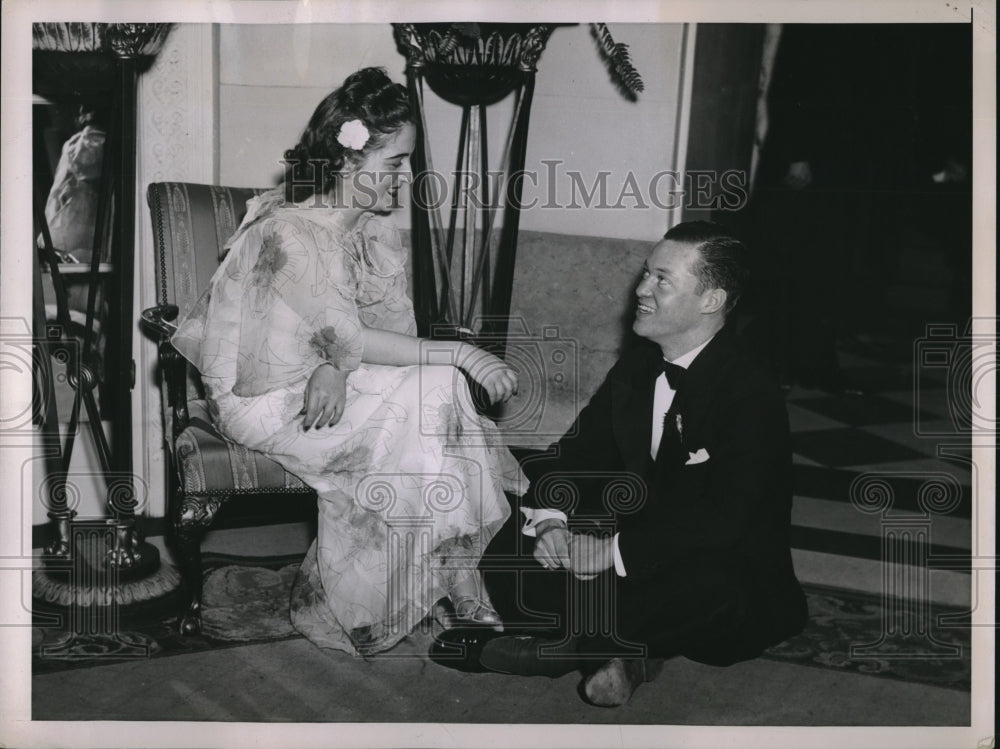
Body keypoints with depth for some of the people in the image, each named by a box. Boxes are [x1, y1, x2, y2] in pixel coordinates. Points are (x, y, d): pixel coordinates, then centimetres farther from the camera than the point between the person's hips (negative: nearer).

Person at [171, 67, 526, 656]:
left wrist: (336, 367, -25)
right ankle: (460, 577, -10)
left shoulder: (372, 223, 2)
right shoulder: (287, 232, -24)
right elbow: (347, 338, -26)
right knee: (435, 394, -21)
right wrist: (460, 354, -25)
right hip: (267, 401, -7)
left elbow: (391, 320, -4)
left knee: (439, 388, -19)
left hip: (328, 378, 7)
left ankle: (456, 573, -13)